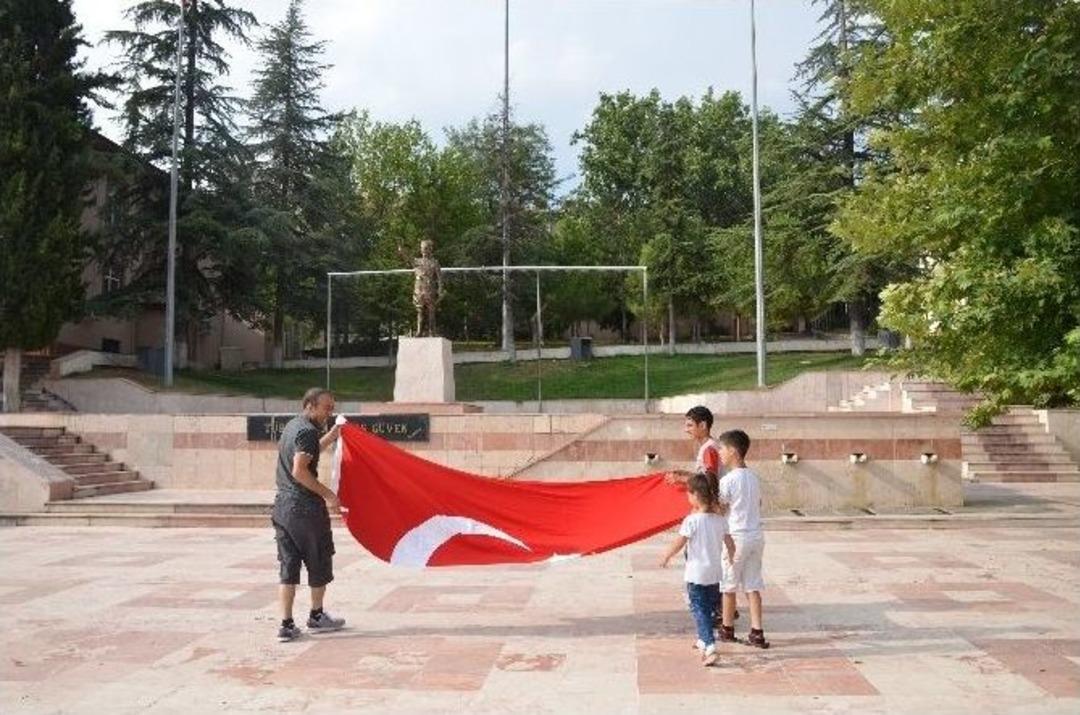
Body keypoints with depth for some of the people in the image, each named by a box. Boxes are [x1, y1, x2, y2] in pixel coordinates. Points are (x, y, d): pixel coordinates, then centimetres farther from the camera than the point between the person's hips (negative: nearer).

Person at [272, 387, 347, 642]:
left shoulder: (292, 426, 14)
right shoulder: (308, 431, -14)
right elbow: (299, 471, -22)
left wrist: (332, 435, 25)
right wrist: (327, 494, -18)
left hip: (282, 506, 8)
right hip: (306, 508, -8)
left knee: (288, 566, 8)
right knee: (319, 563, 10)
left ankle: (286, 625, 7)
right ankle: (316, 616, 24)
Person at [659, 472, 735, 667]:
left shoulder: (691, 520, -17)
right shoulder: (720, 520, -1)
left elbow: (679, 543, -12)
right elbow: (730, 545, 4)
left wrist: (666, 557, 4)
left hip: (696, 574, -6)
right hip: (715, 572, 6)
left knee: (699, 609, -2)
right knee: (709, 607, 21)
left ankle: (710, 647, -16)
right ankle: (703, 640, 37)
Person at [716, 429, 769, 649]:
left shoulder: (728, 480, -15)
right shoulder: (754, 478, 8)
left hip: (736, 537, -6)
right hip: (756, 535, 6)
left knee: (729, 585, 8)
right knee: (752, 585, 9)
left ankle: (727, 628, 20)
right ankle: (757, 632, 4)